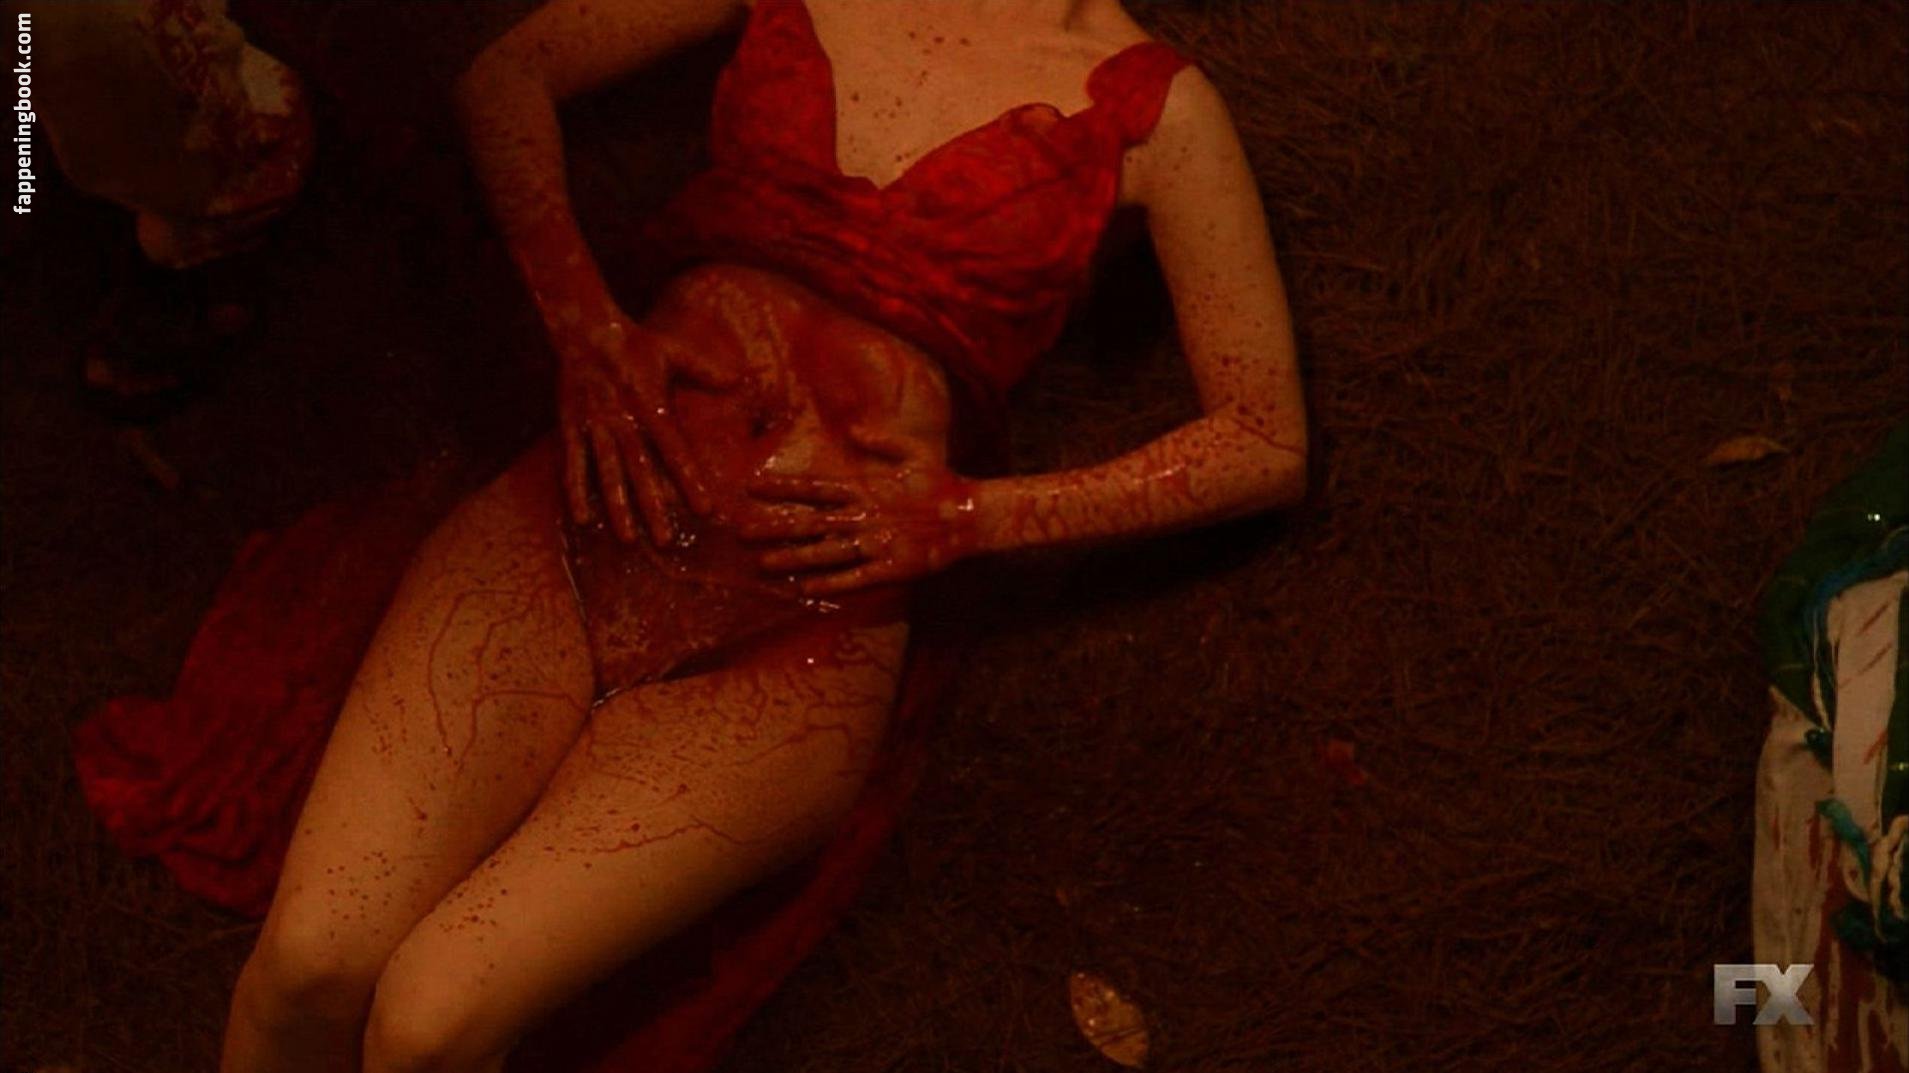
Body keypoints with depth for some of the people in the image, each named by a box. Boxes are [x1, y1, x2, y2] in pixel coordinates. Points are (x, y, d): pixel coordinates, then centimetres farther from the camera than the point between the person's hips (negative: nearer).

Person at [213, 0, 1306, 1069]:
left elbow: (1270, 444, 3)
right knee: (308, 962, -17)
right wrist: (585, 326, -1)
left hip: (799, 636, -2)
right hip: (586, 529, 3)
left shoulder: (1153, 105, 2)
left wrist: (961, 518, -5)